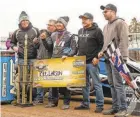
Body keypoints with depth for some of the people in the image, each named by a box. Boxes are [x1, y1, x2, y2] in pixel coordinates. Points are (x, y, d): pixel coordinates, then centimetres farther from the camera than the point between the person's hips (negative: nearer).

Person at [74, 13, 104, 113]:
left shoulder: (96, 30, -5)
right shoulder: (80, 31, 17)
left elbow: (102, 45, -9)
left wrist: (97, 57, -15)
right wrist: (78, 55, 15)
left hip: (92, 62, -7)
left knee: (97, 84, -4)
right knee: (84, 84, 12)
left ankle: (100, 105, 2)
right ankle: (85, 103, 21)